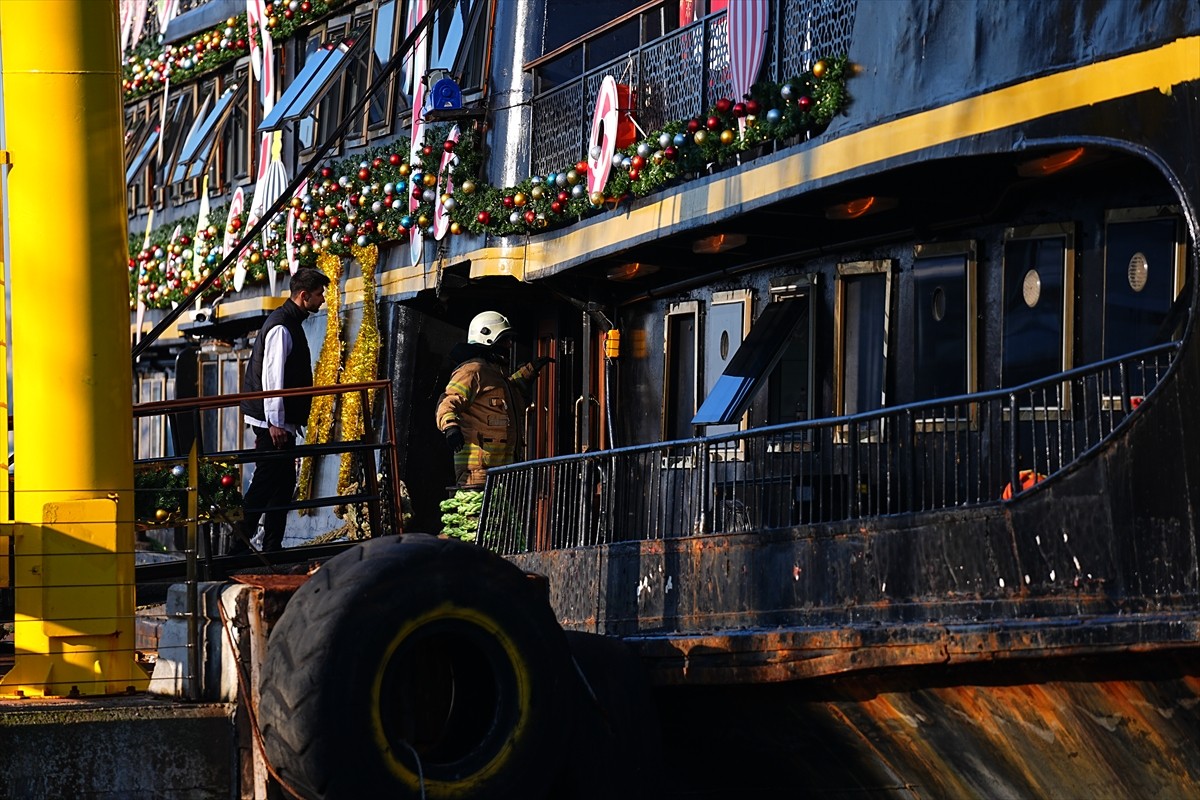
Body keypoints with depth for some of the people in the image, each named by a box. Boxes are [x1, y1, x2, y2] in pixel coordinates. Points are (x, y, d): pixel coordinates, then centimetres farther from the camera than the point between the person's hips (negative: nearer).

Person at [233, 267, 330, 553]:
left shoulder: (291, 323, 18)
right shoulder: (282, 326, -15)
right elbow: (272, 376, -20)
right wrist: (275, 422, -22)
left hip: (280, 422, 10)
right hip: (273, 421, -10)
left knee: (283, 484, 10)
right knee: (265, 484, -10)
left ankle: (272, 549, 13)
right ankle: (240, 546, -9)